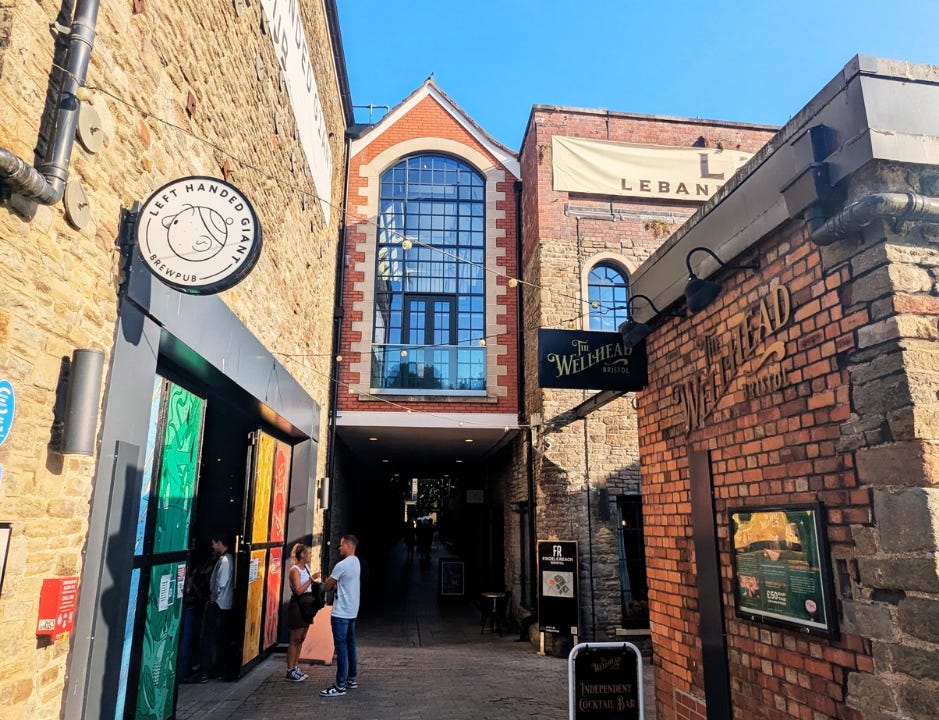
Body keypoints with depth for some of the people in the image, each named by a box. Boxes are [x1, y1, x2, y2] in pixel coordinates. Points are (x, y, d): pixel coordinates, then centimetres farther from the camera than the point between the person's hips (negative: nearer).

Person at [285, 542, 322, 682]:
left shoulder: (306, 567, 11)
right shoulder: (294, 570, -15)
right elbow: (298, 590, -23)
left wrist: (315, 584, 6)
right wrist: (311, 579, -24)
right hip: (297, 606, -9)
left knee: (301, 639, 14)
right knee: (295, 640, -2)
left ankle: (296, 667, 22)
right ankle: (290, 671, 5)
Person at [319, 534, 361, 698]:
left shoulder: (342, 565, -19)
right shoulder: (356, 562, 11)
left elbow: (327, 587, -9)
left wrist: (331, 582, 11)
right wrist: (336, 584, 4)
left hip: (341, 612, -9)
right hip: (352, 611, 9)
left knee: (341, 648, -5)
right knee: (350, 645, 16)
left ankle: (340, 686, -2)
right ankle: (352, 679, 24)